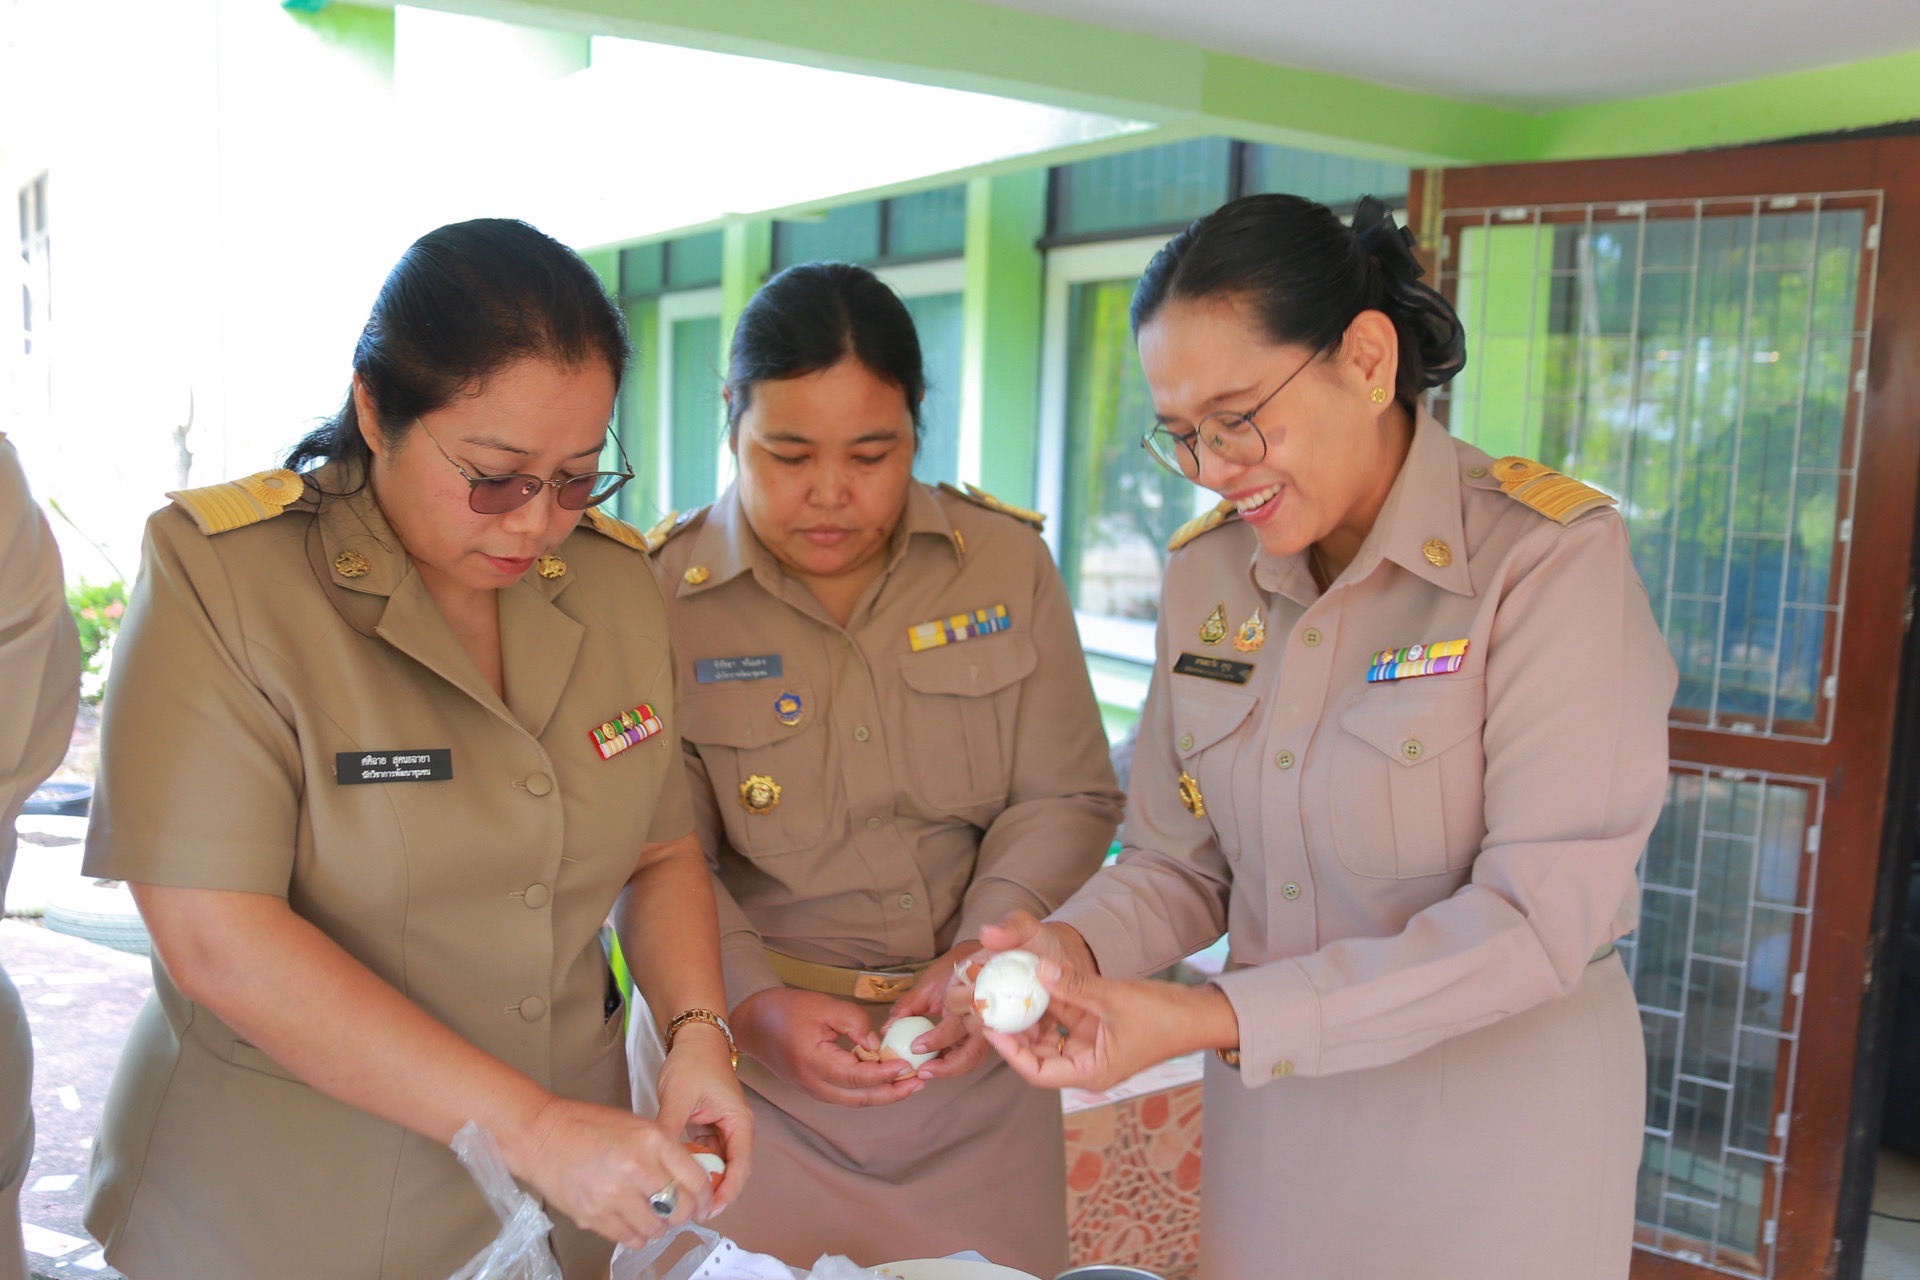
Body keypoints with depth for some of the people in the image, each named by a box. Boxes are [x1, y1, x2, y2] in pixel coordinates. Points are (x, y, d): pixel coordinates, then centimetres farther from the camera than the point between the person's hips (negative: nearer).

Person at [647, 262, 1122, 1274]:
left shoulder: (1008, 562, -1)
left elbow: (1067, 799, 0)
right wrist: (755, 1004, -21)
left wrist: (989, 952, -15)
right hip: (751, 1059, -2)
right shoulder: (656, 593, -7)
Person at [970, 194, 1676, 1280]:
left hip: (1498, 1122, -4)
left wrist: (1216, 1019, -28)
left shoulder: (1551, 557, -18)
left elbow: (1540, 917, -23)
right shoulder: (1206, 572, -1)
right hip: (1270, 1117, 5)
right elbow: (1179, 859, 3)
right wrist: (1079, 946, -18)